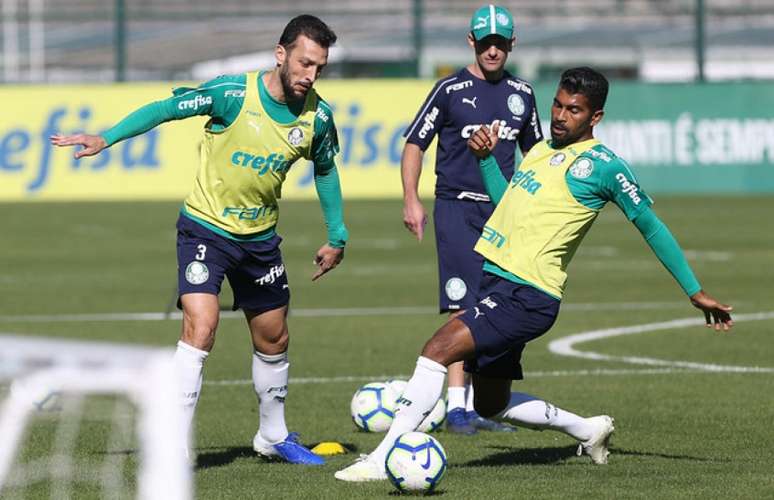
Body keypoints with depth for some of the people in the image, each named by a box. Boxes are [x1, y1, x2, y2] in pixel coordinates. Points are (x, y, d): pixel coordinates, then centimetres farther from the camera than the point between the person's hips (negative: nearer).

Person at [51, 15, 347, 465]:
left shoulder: (318, 116, -8)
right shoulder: (233, 94, -22)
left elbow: (325, 169, 11)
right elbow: (166, 109, -13)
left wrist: (337, 238, 14)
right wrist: (106, 138, -21)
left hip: (261, 238, 5)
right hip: (206, 228, -5)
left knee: (274, 341, 16)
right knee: (200, 328, -22)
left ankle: (274, 436, 38)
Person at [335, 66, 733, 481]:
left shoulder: (603, 166, -6)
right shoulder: (542, 149, 17)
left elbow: (652, 228, 1)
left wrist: (695, 293, 4)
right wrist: (486, 158, 14)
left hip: (528, 295, -9)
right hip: (494, 281, 9)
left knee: (439, 349, -25)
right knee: (492, 405, 17)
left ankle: (384, 458, -25)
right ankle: (589, 430, 36)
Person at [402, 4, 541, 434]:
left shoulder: (521, 94, 11)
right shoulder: (452, 90, -3)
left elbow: (533, 152, 23)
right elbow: (415, 144, 0)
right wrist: (412, 201, -9)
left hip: (504, 212, 5)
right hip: (458, 208, -5)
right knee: (464, 308, -13)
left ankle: (475, 405, 14)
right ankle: (456, 404, -13)